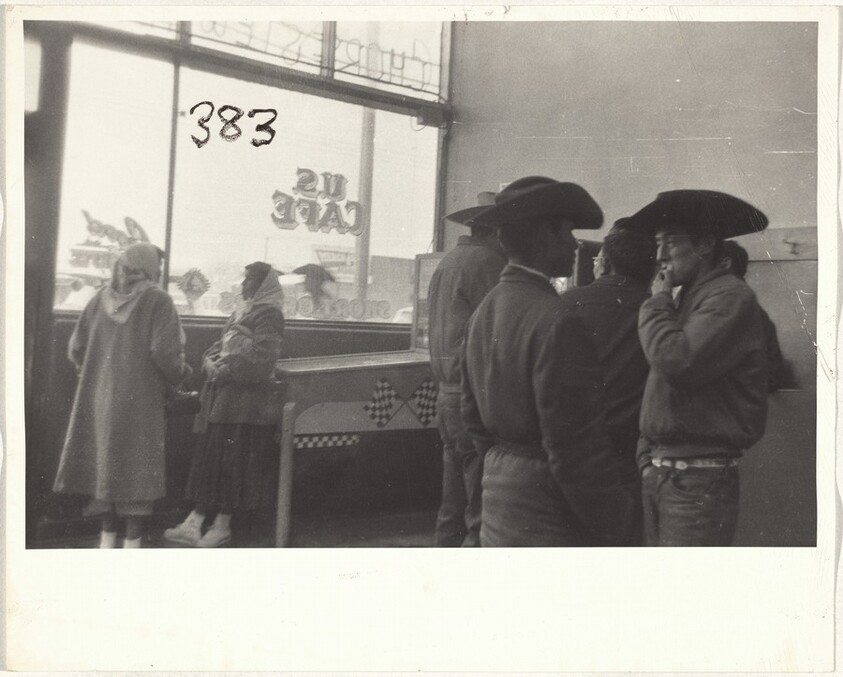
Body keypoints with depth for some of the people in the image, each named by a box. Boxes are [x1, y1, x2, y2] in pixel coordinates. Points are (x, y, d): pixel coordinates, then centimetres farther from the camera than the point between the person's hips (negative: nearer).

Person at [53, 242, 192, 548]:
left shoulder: (101, 298, 6)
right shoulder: (157, 300, -9)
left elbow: (76, 348, 6)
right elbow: (164, 352, -18)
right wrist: (180, 373, 1)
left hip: (100, 396, 5)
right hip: (140, 398, -5)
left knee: (104, 464, 15)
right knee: (137, 472, 2)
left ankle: (107, 539, 20)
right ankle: (132, 542, 5)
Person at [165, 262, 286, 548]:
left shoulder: (268, 313, -8)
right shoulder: (240, 314, 19)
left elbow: (261, 355, -19)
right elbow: (221, 345, 20)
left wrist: (225, 369, -15)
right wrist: (210, 360, -1)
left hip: (247, 398, -9)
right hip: (223, 394, 9)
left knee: (231, 460, -3)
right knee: (209, 457, 6)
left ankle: (222, 525, 7)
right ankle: (194, 524, 9)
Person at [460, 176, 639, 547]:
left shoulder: (483, 311, 6)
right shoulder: (556, 321, -21)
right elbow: (576, 444, -21)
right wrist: (614, 526, -12)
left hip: (498, 505, 9)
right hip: (549, 523, -9)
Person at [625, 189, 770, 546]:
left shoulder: (732, 297, -11)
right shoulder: (683, 299, 16)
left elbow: (678, 363, -25)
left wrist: (658, 301, -9)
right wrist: (648, 453, 11)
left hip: (700, 479, -8)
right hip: (657, 473, 8)